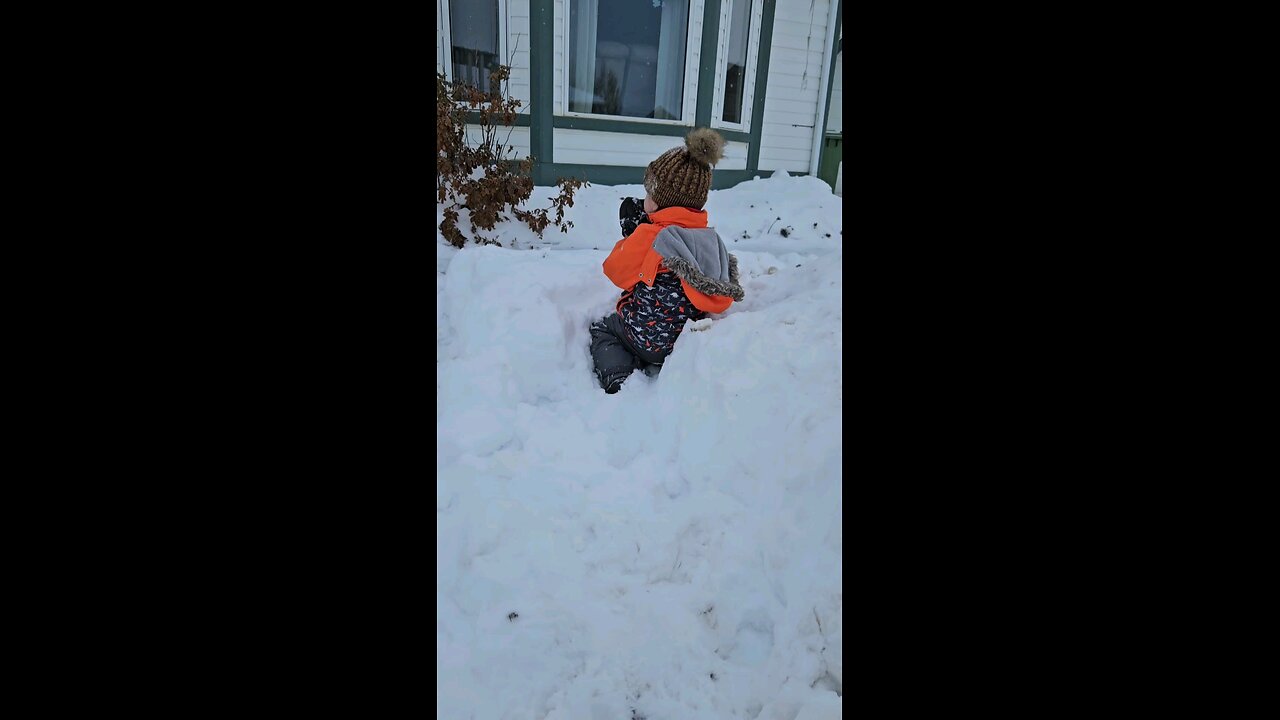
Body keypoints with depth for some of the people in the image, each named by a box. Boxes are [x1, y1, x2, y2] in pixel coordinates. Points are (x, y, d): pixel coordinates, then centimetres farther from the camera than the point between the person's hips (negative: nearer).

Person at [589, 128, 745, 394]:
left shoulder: (648, 235, -20)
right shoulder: (711, 238, -2)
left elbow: (615, 270, -4)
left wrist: (630, 231, 8)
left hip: (648, 339, -6)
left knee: (600, 328, 23)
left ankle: (618, 377, -2)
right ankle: (656, 371, 11)